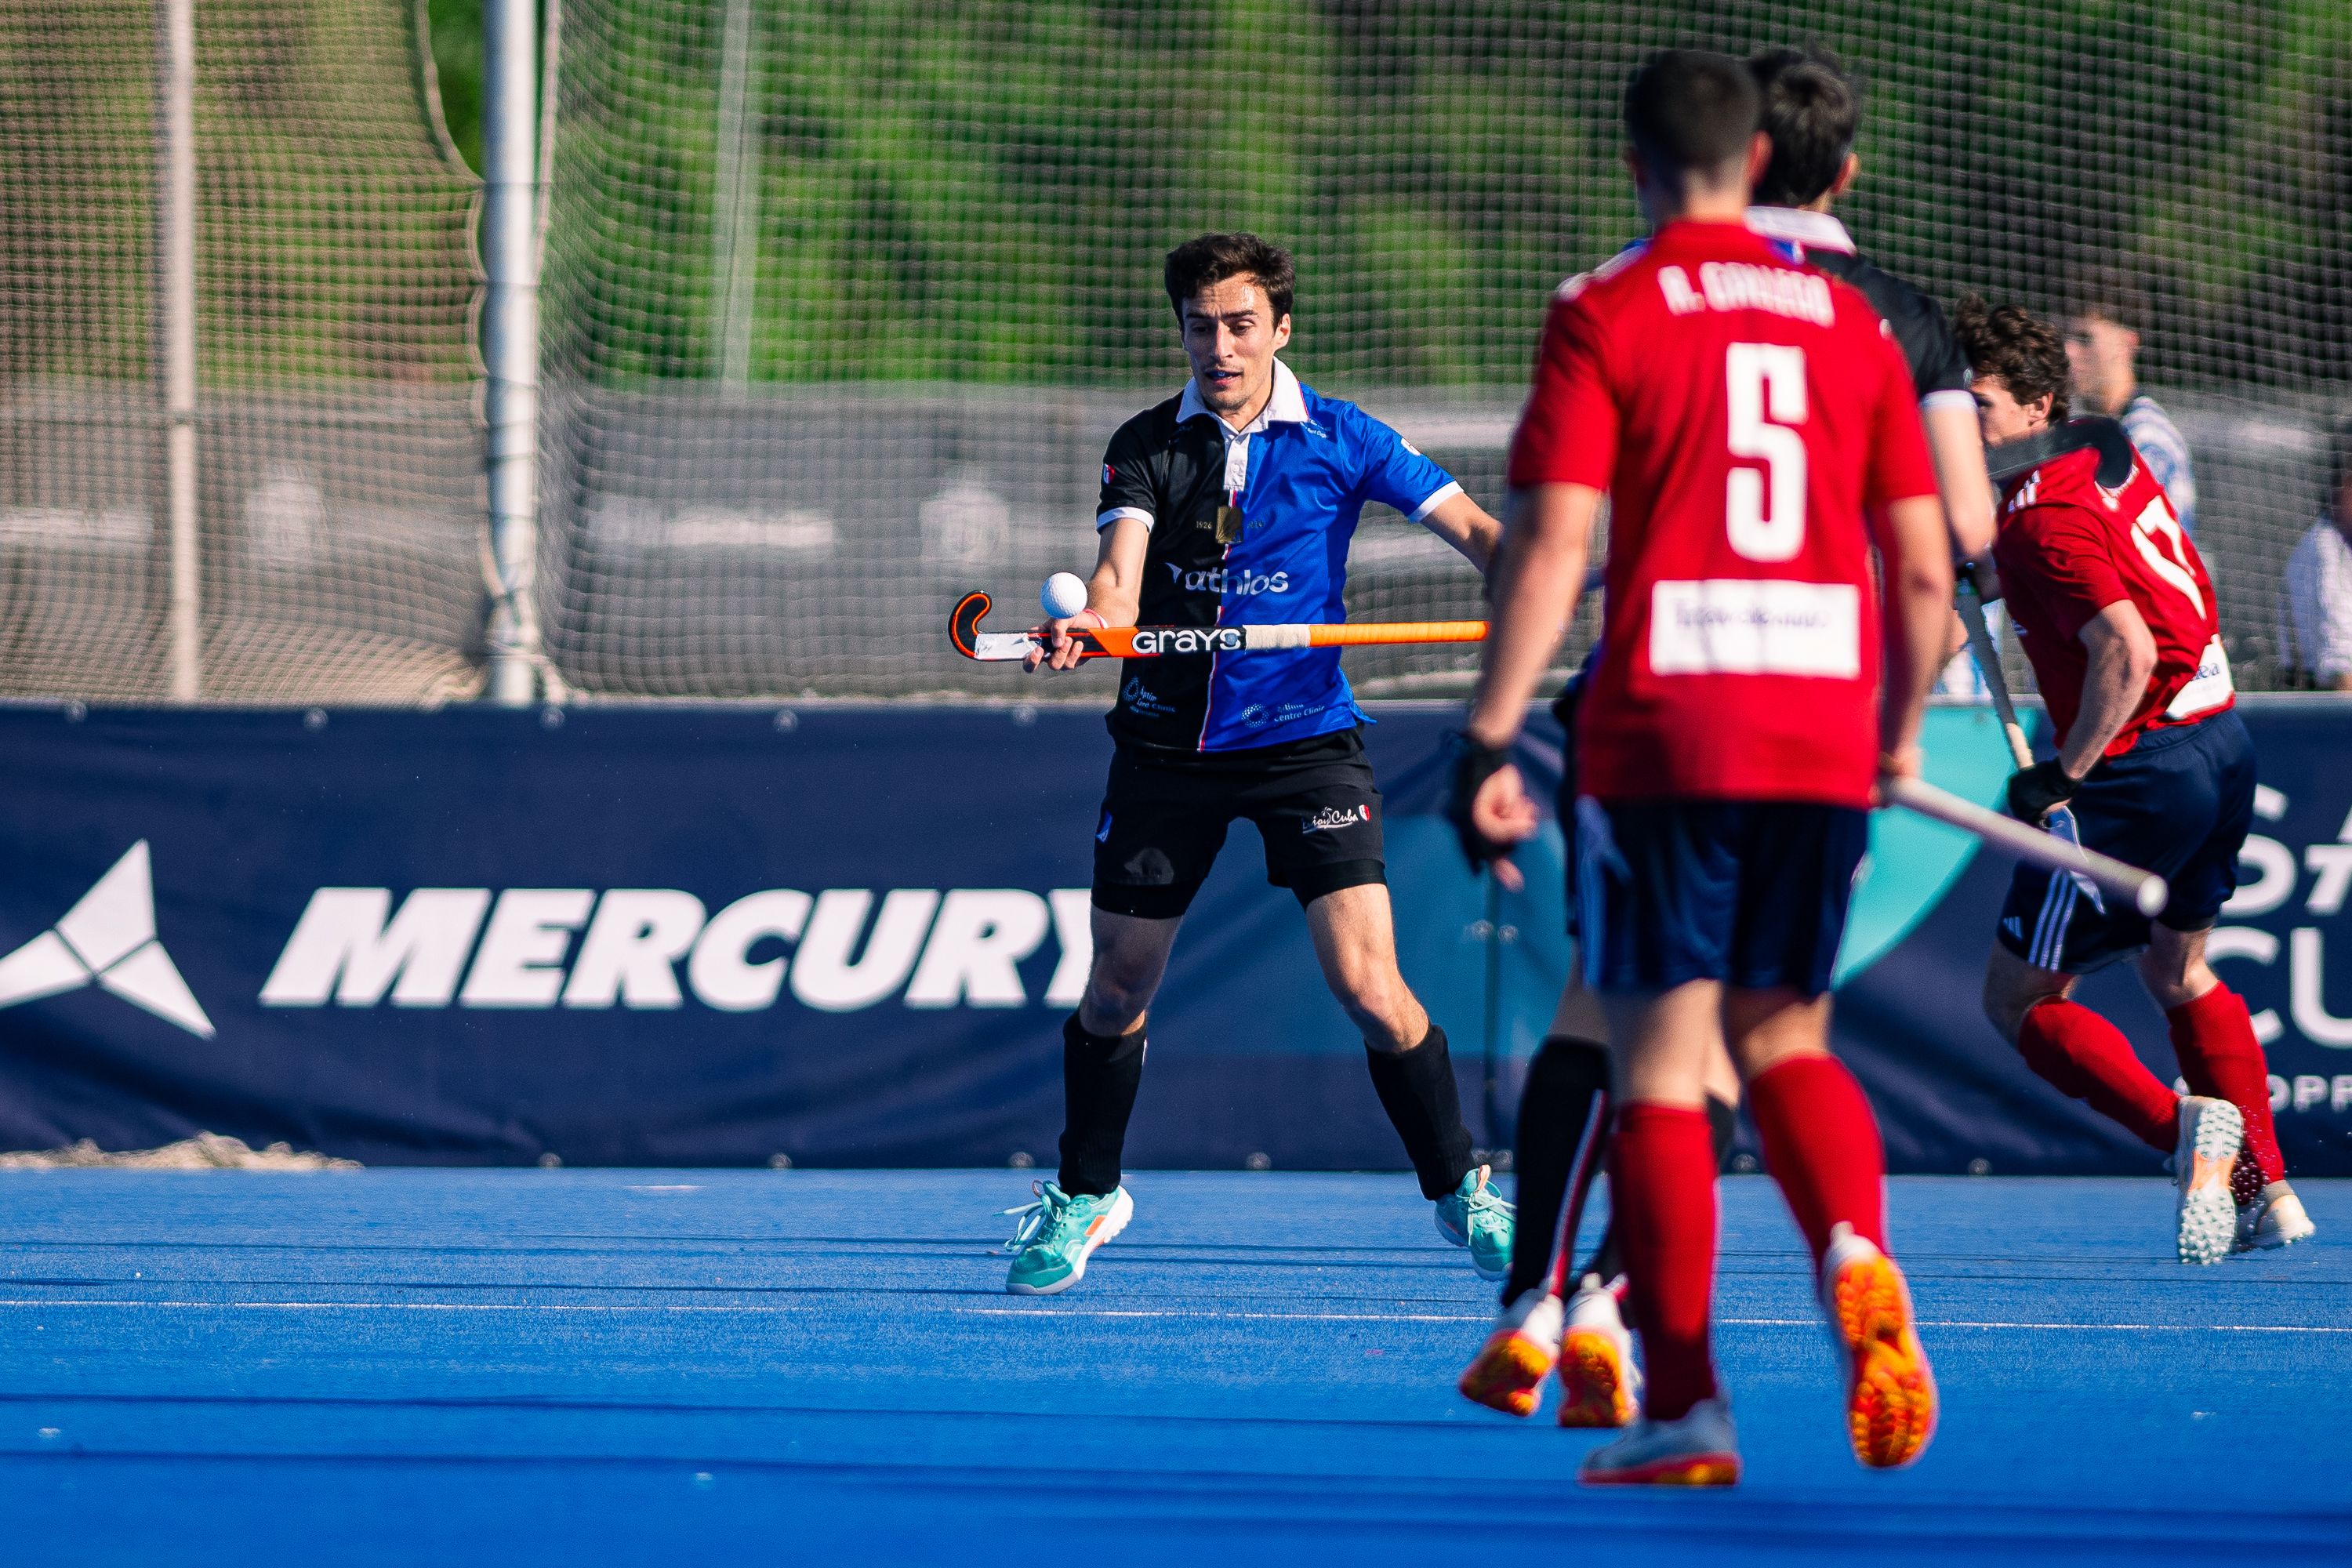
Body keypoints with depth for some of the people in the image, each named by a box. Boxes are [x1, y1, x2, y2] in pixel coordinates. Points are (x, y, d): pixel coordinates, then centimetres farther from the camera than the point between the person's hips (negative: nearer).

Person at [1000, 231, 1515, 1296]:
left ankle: (1460, 1194, 6)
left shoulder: (1338, 440, -2)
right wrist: (1087, 627, -36)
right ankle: (1084, 1197, 29)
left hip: (1303, 739, -2)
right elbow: (1119, 577, -13)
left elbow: (1471, 529, -5)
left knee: (1366, 983, -12)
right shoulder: (1146, 448, 1)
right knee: (1118, 986, 7)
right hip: (1168, 739, 2)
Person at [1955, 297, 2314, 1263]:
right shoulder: (2116, 465, 8)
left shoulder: (2044, 517, -18)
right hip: (2223, 742, 9)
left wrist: (2062, 777, -22)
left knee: (2019, 1000, -2)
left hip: (2141, 773, -9)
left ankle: (2182, 1126, -19)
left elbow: (2128, 652, -28)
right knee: (2178, 973, 27)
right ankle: (2267, 1189, 28)